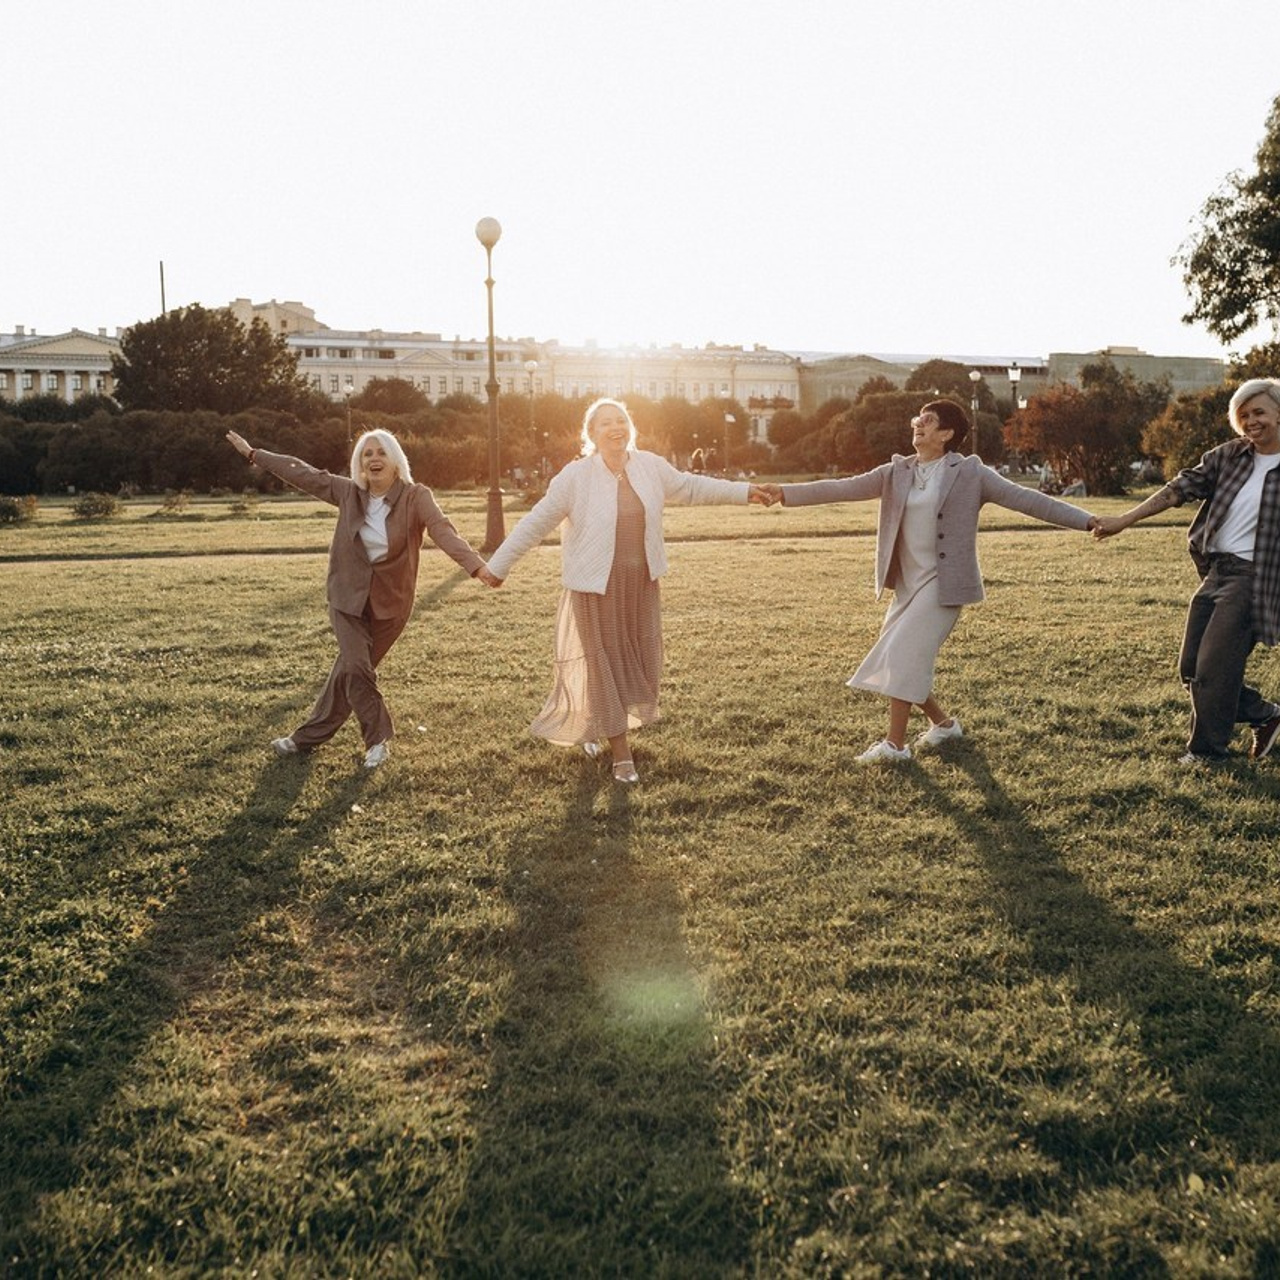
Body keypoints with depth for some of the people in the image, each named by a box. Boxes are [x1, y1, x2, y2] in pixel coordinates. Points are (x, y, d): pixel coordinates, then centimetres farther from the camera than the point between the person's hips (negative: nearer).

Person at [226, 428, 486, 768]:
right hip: (349, 598, 2)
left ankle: (310, 735, 23)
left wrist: (477, 565, -43)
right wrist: (253, 454, 10)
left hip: (390, 602, -2)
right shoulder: (348, 492, -3)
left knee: (351, 668, 7)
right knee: (355, 666, -9)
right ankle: (378, 738, 10)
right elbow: (304, 474, 5)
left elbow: (443, 531, -27)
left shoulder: (416, 497, -13)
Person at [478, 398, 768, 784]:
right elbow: (536, 523, -9)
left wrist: (745, 491, 17)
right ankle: (622, 755, 12)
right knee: (604, 666, 0)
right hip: (595, 586, -5)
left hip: (640, 585, 5)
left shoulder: (651, 467, -1)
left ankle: (593, 724, 39)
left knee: (638, 662, 12)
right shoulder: (575, 477, -13)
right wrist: (498, 565, -8)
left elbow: (690, 487, 14)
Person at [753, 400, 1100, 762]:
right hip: (907, 583, 6)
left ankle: (895, 743, -2)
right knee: (900, 662, 10)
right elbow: (844, 488, 1)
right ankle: (944, 722, 31)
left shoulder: (969, 473, -5)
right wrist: (786, 493, -9)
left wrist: (1087, 520, -11)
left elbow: (1024, 498, -6)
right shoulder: (897, 472, 7)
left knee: (904, 655, -13)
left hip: (943, 583, -6)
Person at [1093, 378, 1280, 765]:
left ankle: (1207, 749, 13)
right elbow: (1182, 487, 6)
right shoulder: (1229, 456, 8)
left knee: (1214, 667, -7)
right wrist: (1125, 519, 0)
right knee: (1190, 667, 9)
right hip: (1215, 571, 6)